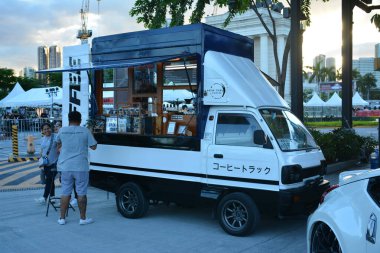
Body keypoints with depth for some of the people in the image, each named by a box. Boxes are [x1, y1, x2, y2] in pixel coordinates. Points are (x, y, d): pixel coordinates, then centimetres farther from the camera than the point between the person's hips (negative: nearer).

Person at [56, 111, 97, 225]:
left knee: (65, 193, 10)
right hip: (81, 167, -2)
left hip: (65, 167, 3)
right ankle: (83, 218, 11)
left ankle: (62, 218, 15)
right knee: (81, 193, 5)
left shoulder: (62, 130, 2)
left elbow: (58, 143, 21)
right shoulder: (85, 131, -5)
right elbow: (93, 146, -1)